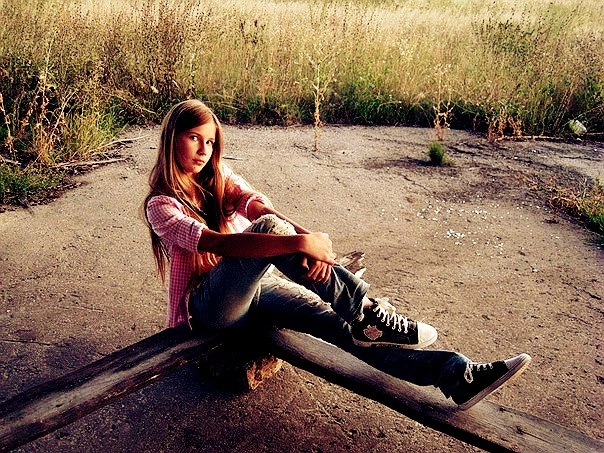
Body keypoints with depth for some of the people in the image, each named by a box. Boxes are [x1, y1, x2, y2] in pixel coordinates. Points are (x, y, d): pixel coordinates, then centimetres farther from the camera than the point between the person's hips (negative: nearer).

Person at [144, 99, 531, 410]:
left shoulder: (218, 174, 9)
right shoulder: (161, 205, -9)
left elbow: (259, 204, -12)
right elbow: (217, 242, -28)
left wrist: (306, 238, -33)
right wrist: (300, 243, -39)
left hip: (252, 287, 5)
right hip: (210, 306, -5)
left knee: (333, 321, -21)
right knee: (268, 227, -33)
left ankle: (456, 374, -28)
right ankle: (367, 311, -29)